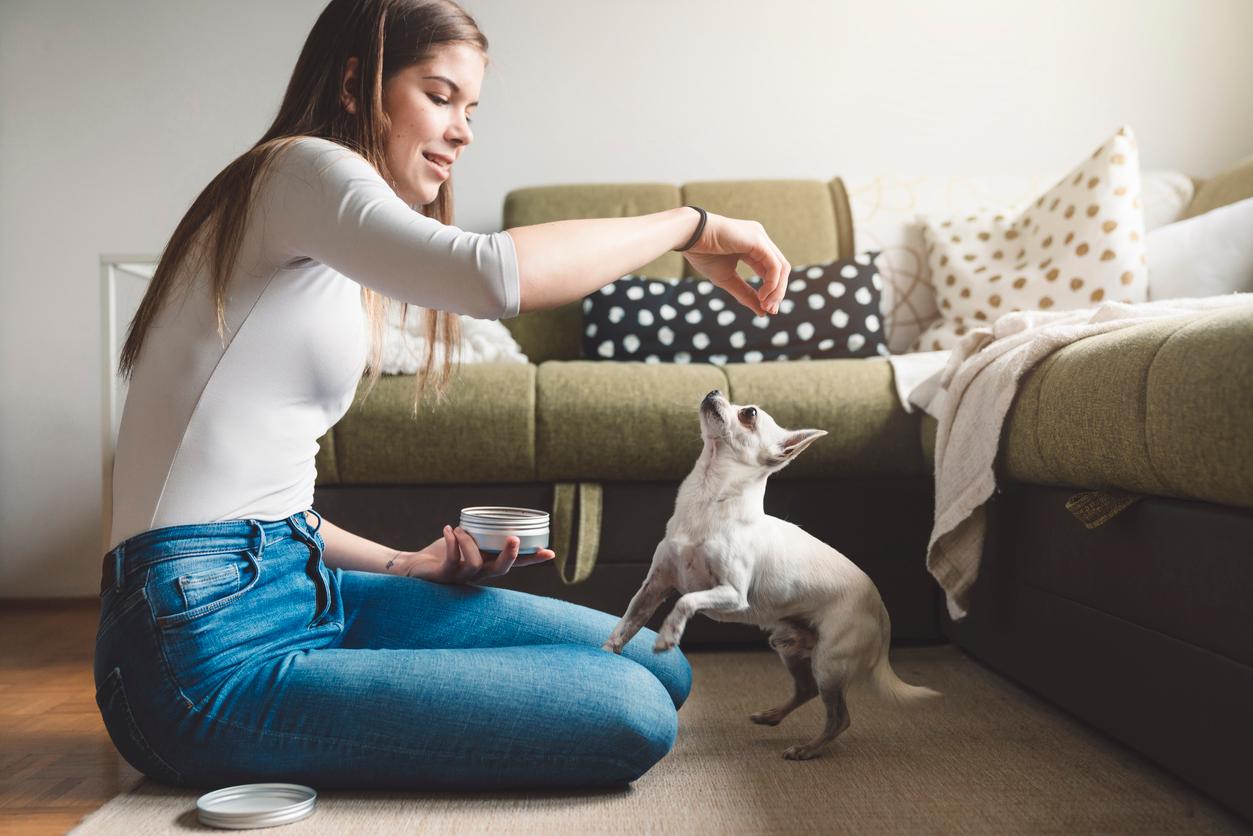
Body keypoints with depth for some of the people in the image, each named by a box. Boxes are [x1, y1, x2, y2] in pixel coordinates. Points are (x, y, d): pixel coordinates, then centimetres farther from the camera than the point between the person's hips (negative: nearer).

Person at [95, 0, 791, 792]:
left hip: (301, 592, 9)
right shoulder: (302, 169, -8)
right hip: (211, 648, -9)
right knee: (633, 715, -19)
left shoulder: (335, 254, 21)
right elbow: (493, 273, -30)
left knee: (659, 668, 4)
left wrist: (405, 566, 6)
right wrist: (692, 223, -15)